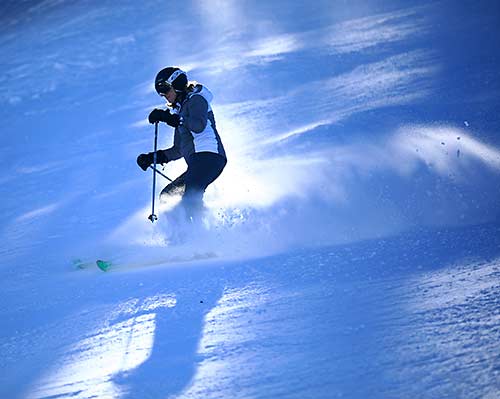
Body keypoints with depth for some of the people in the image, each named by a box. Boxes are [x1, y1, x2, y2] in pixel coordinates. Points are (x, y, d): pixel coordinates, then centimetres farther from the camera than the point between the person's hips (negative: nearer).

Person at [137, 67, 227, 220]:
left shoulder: (196, 99, 4)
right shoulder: (181, 111, 29)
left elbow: (199, 125, -18)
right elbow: (179, 150, 31)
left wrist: (169, 118, -20)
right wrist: (152, 158, 22)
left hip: (208, 155, -10)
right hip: (197, 162, 10)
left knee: (190, 198, -27)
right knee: (167, 196, 5)